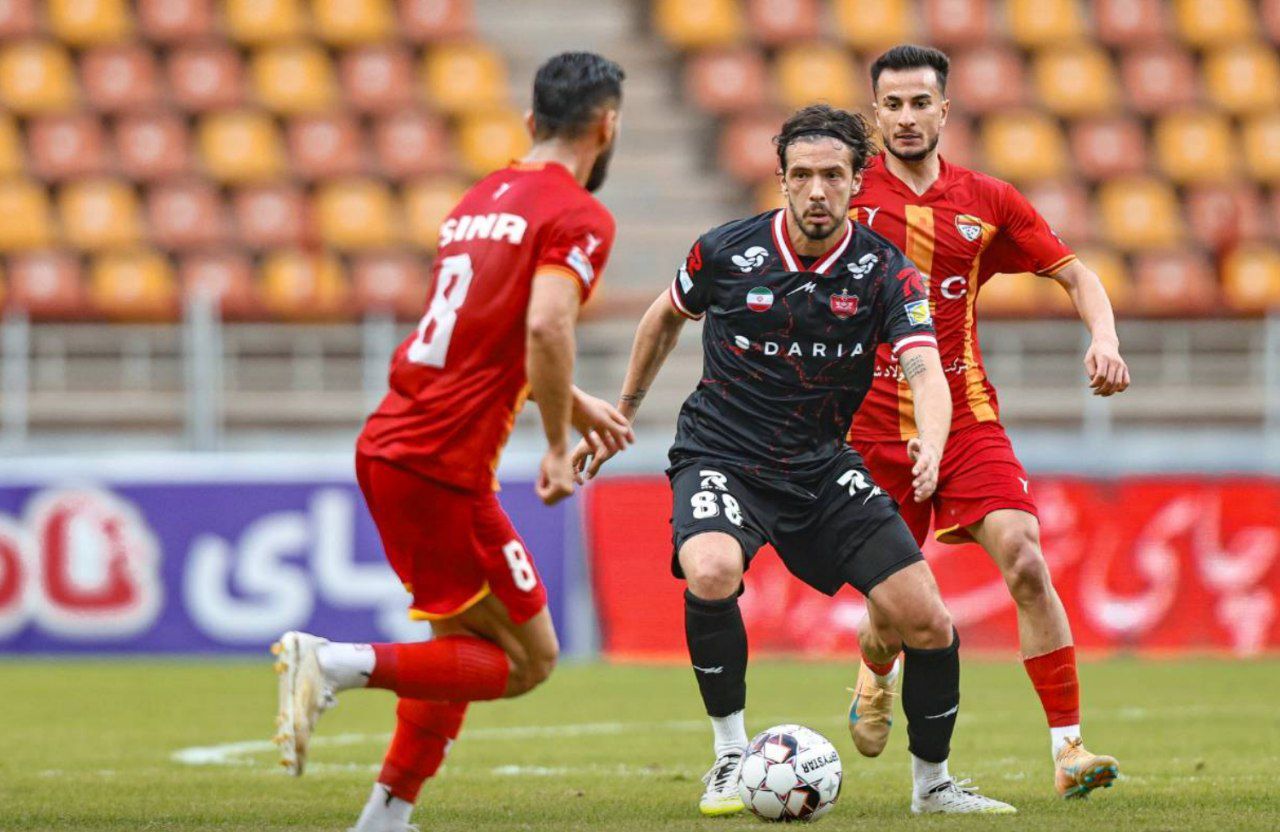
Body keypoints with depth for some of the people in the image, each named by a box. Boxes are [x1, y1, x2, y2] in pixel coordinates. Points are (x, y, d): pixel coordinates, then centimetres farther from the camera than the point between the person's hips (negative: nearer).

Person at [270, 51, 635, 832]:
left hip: (387, 444, 9)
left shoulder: (484, 198, 19)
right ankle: (339, 664, -14)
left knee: (464, 645, 22)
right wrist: (558, 447, -14)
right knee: (528, 659, 0)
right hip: (443, 466, -9)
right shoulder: (580, 217, -7)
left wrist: (577, 406, 34)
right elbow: (546, 329, -24)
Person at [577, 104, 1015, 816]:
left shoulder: (886, 273, -10)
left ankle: (933, 784, 18)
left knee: (928, 622, -6)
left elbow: (927, 375, -23)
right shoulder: (726, 252, -9)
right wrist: (620, 417, 18)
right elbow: (667, 316, 12)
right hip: (720, 457, -2)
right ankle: (732, 755, -16)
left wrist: (931, 444, -45)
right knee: (711, 572, -35)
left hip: (822, 466, 2)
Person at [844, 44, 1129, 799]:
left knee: (1025, 561, -21)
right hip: (874, 429, 0)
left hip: (967, 418, 1)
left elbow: (1076, 274, 9)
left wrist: (1104, 339, -10)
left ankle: (1069, 749, -18)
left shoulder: (988, 202, 3)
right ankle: (877, 678, 44)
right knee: (892, 612, 4)